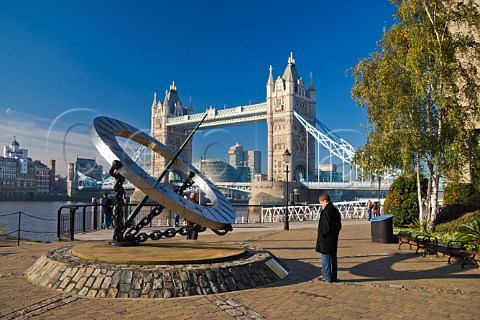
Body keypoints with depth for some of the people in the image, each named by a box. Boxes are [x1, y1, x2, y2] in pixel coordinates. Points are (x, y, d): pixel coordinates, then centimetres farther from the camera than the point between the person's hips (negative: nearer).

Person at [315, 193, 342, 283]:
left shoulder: (326, 211, -18)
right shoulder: (335, 211, 11)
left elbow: (326, 226, -22)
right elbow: (339, 226, 15)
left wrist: (321, 235, -10)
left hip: (326, 239, -9)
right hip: (334, 238, 9)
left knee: (325, 258, 0)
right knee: (333, 257, 14)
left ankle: (327, 277, 4)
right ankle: (333, 277, 21)